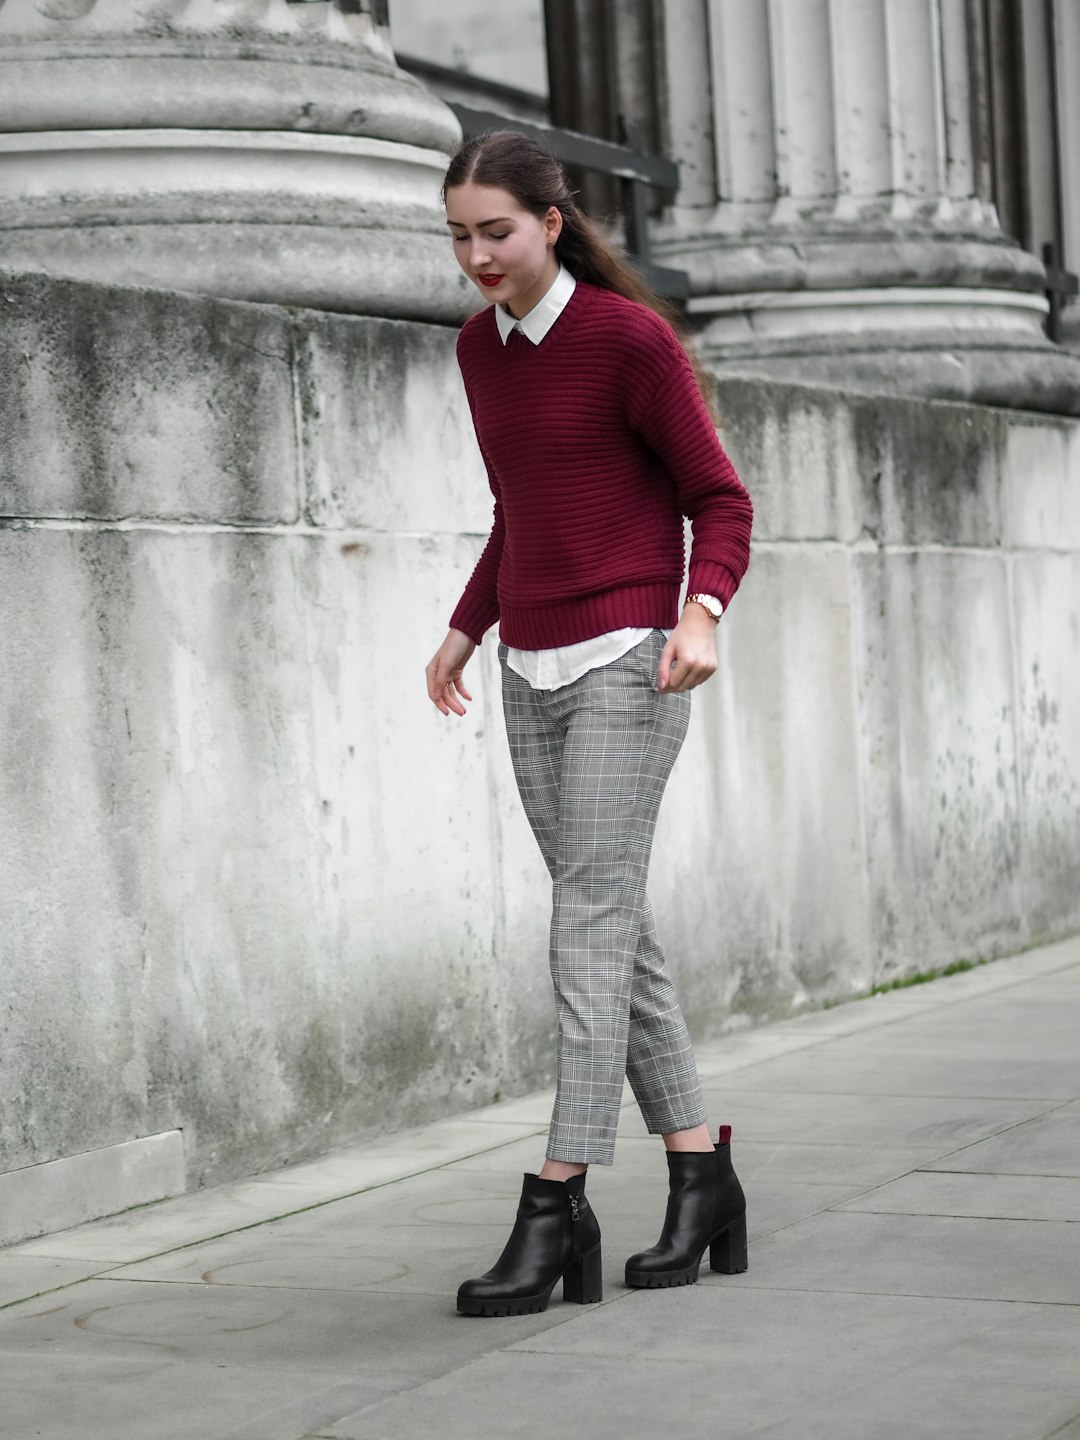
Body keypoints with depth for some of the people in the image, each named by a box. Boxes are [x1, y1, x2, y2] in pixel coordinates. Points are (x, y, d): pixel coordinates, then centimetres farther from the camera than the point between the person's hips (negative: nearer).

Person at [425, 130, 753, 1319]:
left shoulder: (630, 337, -10)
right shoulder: (480, 348, 11)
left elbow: (720, 503, -6)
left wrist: (699, 617, -22)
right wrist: (464, 631, 17)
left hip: (627, 664, -7)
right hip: (535, 673, 7)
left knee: (591, 922, -12)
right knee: (614, 927, 6)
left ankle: (557, 1206, -13)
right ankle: (698, 1177, 14)